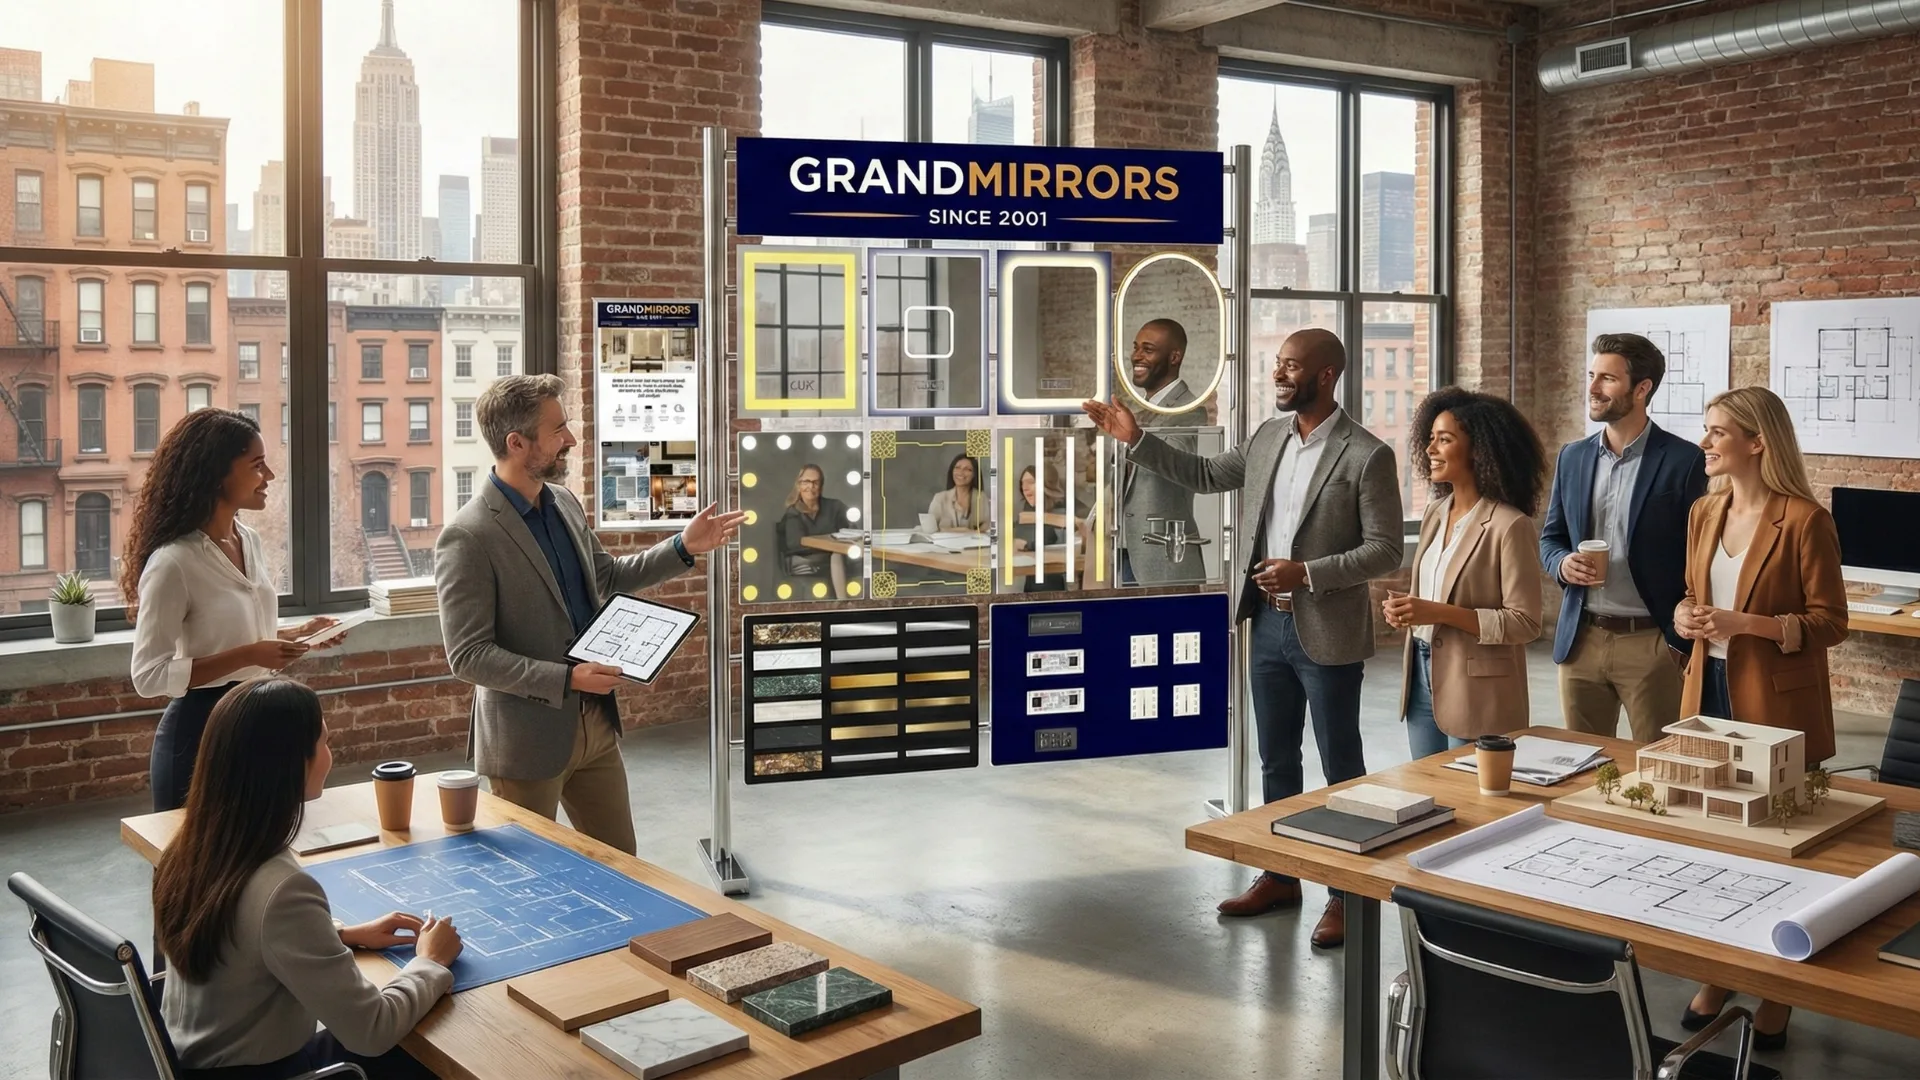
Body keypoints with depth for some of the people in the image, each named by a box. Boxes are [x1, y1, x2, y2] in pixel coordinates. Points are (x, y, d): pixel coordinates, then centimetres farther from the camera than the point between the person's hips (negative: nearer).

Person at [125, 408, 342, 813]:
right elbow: (149, 675, -20)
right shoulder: (173, 561, -19)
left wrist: (297, 634, 2)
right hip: (198, 733, -8)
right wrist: (248, 656, -24)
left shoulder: (250, 541, 5)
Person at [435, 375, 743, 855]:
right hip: (528, 739, -7)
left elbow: (607, 578, 19)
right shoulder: (468, 537, -19)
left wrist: (683, 547, 7)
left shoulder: (565, 504, 4)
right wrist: (567, 680, -25)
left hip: (596, 723, 7)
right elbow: (467, 655, -20)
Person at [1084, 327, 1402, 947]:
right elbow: (1204, 476, 17)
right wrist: (1135, 441, 9)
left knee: (1340, 767, 6)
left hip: (1326, 633, -6)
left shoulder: (1367, 455, -14)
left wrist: (1305, 572, -23)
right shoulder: (1269, 437, 6)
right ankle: (1281, 876, 31)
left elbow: (1385, 551, -14)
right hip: (1269, 624, 7)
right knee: (1276, 761, 16)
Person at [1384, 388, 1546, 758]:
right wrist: (1405, 609, -2)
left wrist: (1441, 613, -23)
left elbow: (1525, 622, -16)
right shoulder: (1435, 513, 8)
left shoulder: (1509, 525, -15)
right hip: (1422, 673, 7)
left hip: (1475, 689, -7)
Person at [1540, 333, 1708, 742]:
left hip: (1651, 643, -4)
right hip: (1580, 640, 4)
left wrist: (1681, 640, -9)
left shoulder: (1684, 461, -7)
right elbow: (1550, 538, 16)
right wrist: (1563, 564, -7)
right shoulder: (1573, 457, 9)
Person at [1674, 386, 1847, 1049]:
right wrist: (1687, 615, -3)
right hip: (1709, 691, 6)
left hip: (1776, 704, -6)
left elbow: (1830, 623, -12)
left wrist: (1745, 623, -23)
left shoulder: (1805, 520, -13)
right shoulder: (1704, 514, 7)